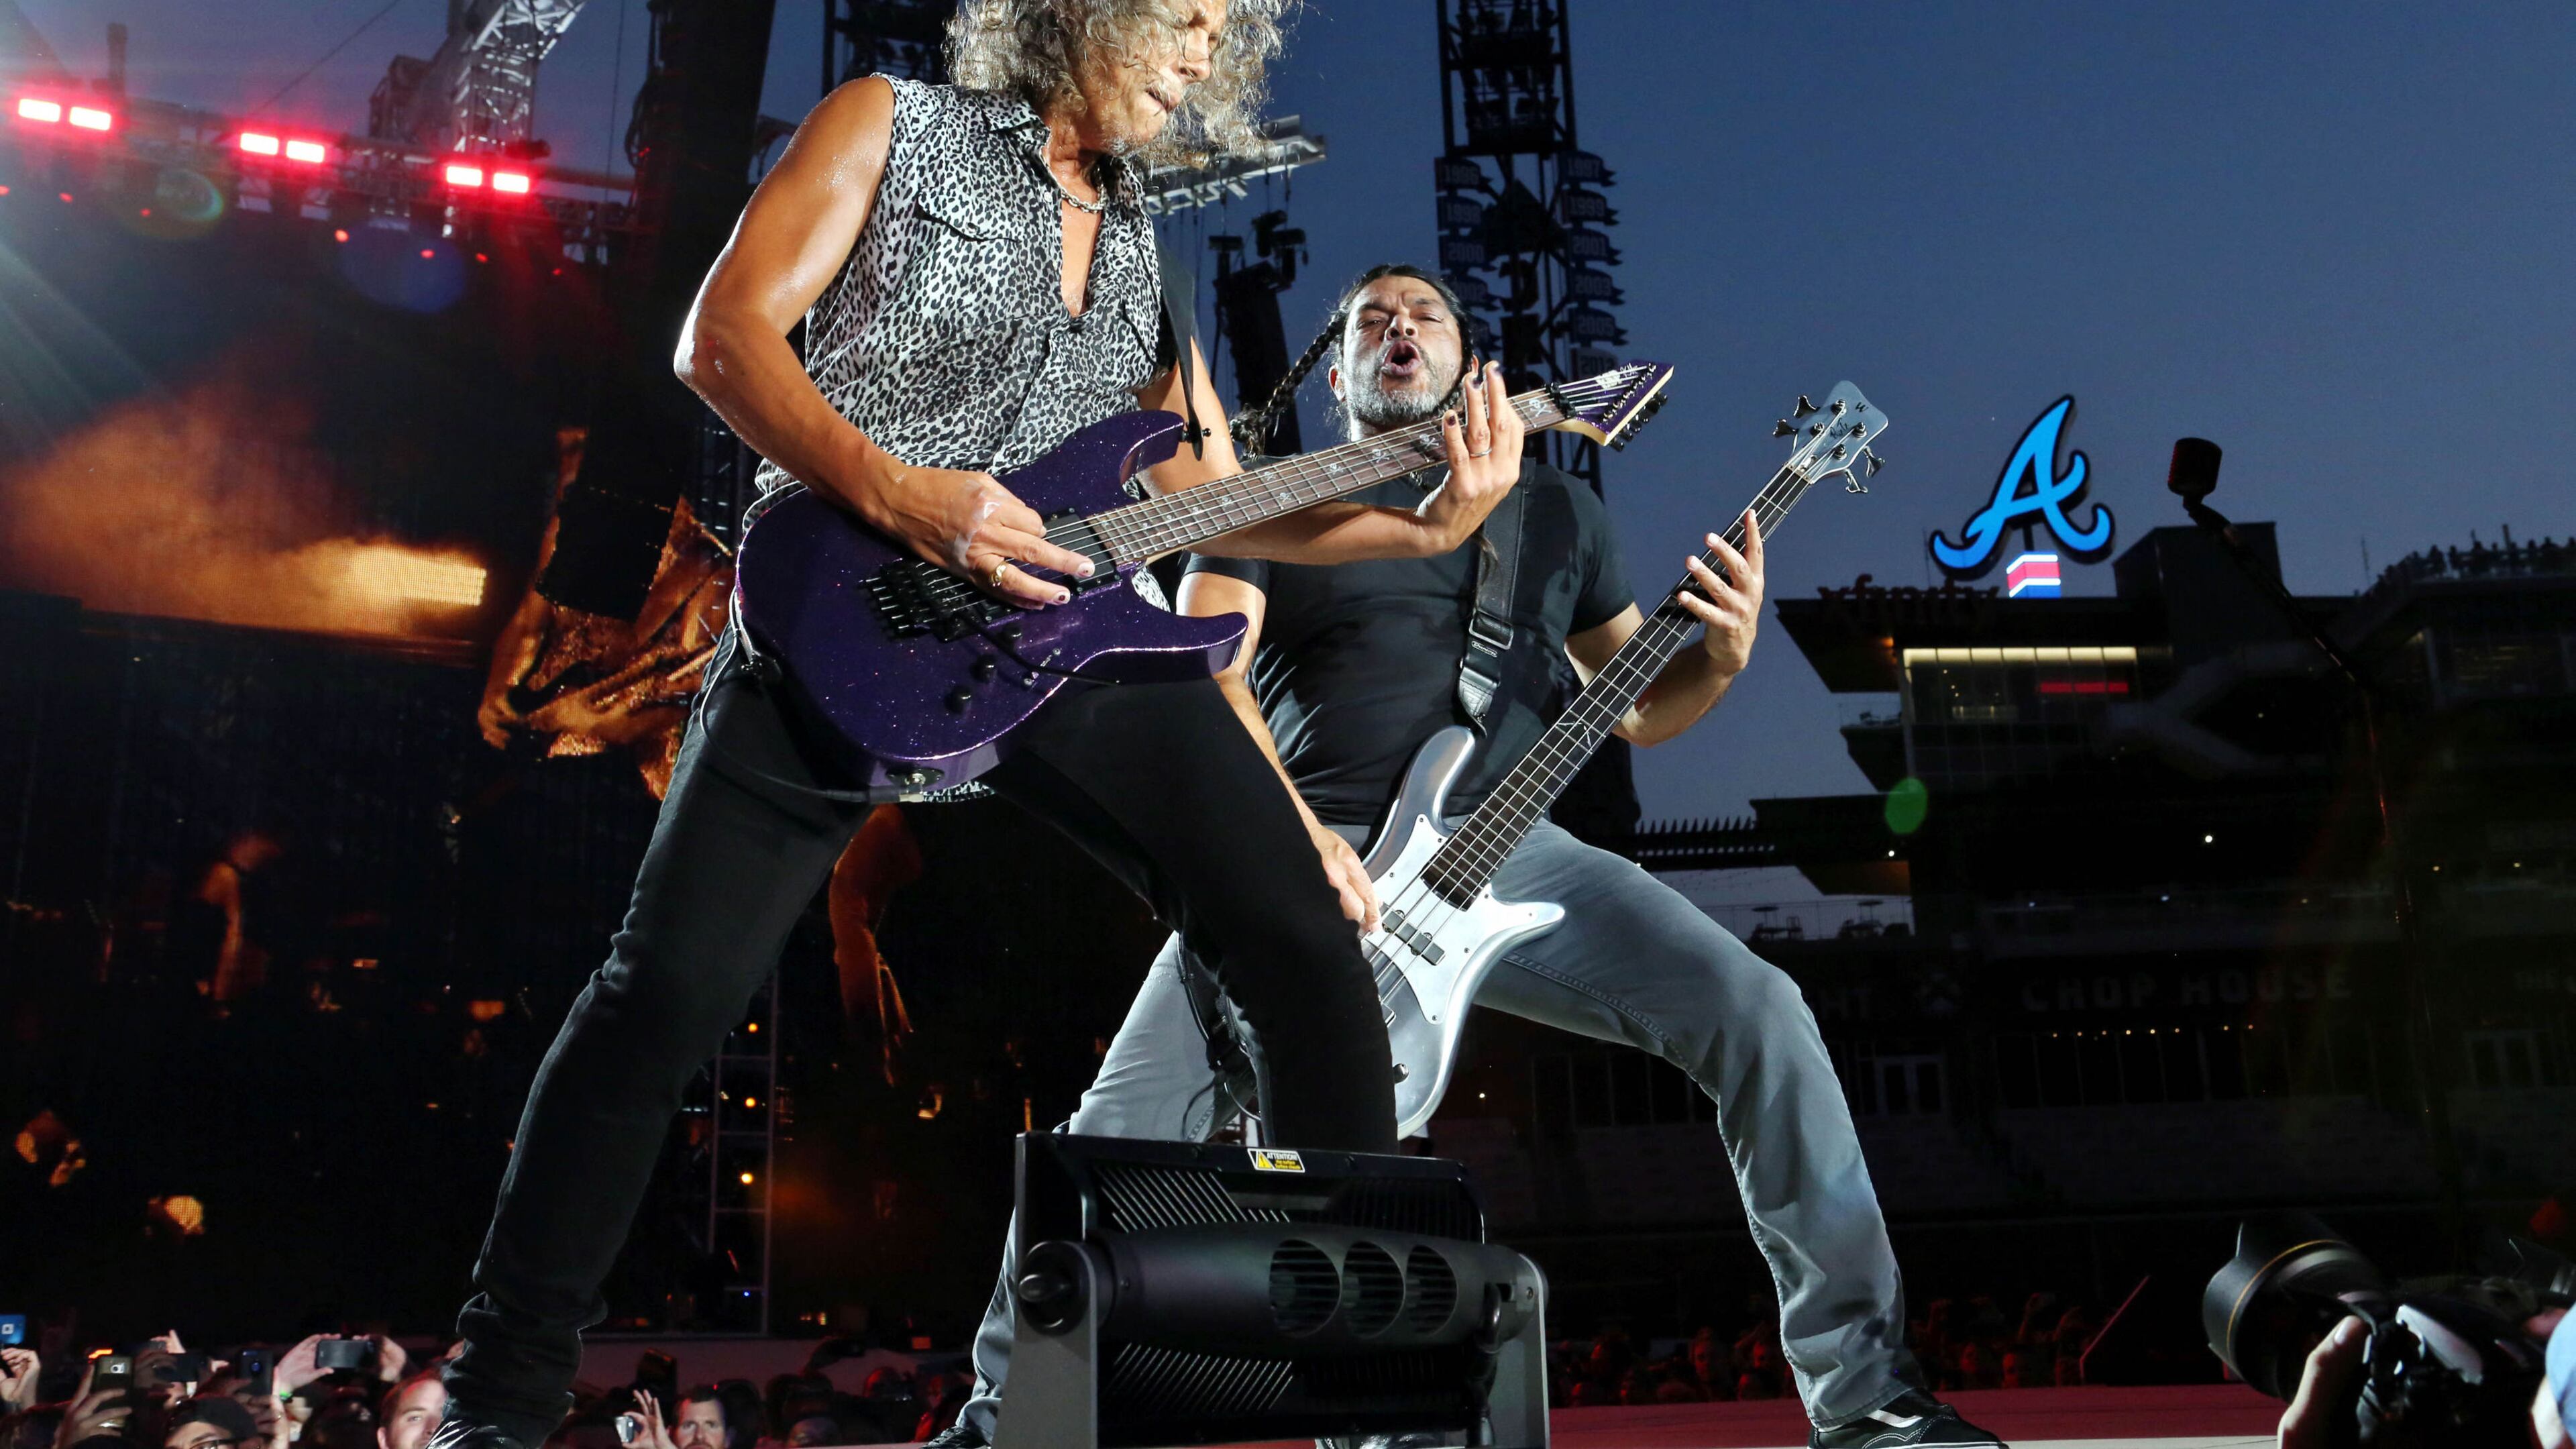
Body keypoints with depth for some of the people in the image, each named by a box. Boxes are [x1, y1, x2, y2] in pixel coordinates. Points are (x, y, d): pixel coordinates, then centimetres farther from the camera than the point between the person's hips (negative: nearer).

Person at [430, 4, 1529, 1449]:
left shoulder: (1142, 244, 21)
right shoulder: (893, 126, 6)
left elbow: (1210, 496, 16)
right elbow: (725, 336, -4)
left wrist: (1424, 525, 2)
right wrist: (903, 499, -19)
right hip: (853, 610, -4)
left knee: (1310, 948, -4)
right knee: (670, 986, -11)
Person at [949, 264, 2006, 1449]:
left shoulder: (1555, 509, 22)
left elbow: (1633, 705, 22)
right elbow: (1203, 673, -1)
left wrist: (1720, 659, -1)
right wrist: (1293, 828, -18)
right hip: (1304, 853, -2)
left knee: (1757, 1013, -17)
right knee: (1132, 1114, -21)